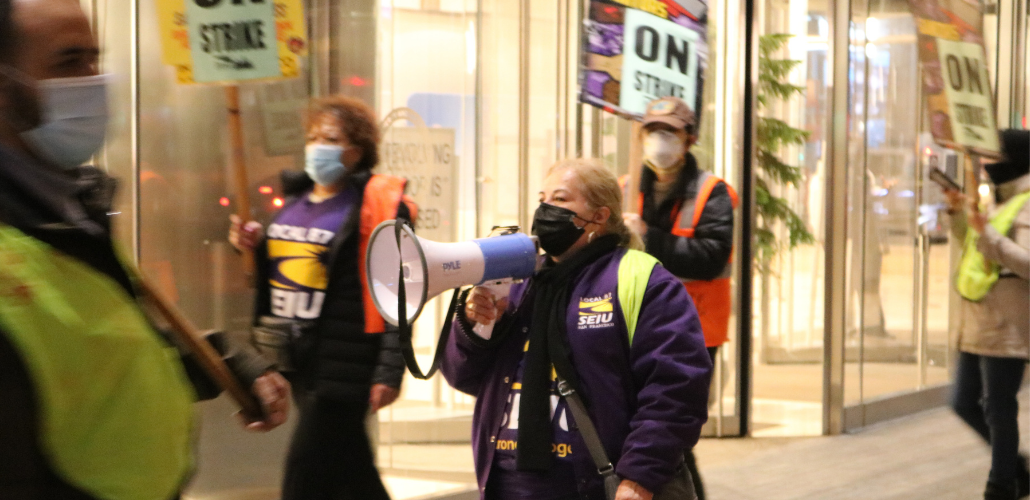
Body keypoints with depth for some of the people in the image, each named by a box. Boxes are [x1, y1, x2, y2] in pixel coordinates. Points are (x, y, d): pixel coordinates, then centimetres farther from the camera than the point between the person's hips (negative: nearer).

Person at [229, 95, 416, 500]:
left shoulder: (378, 205, -10)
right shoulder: (296, 199, 14)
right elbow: (281, 276, 24)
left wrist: (390, 370, -19)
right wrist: (255, 249, 3)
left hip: (342, 365, -8)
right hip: (300, 360, 8)